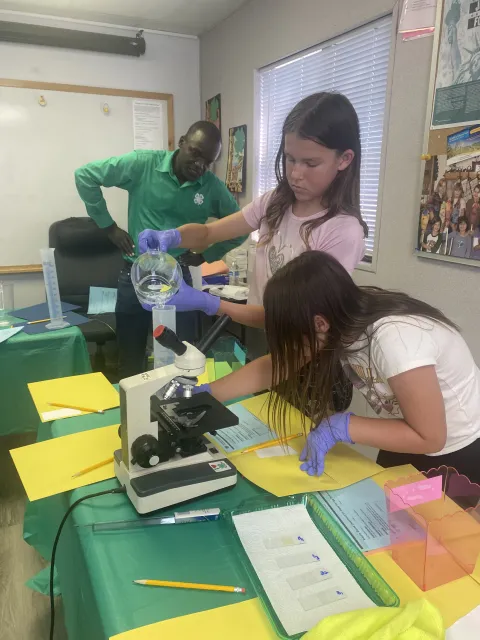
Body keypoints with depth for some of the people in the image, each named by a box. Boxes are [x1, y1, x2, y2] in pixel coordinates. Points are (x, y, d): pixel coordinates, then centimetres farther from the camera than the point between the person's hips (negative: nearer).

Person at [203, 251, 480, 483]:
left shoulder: (393, 337, -38)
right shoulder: (341, 322, -16)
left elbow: (429, 437, -30)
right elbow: (271, 367, -7)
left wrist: (341, 427, -31)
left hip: (457, 454, -6)